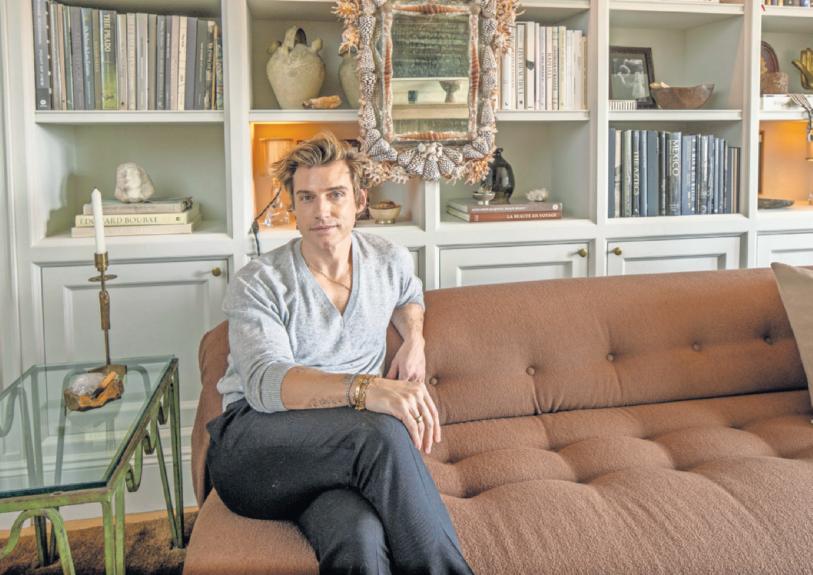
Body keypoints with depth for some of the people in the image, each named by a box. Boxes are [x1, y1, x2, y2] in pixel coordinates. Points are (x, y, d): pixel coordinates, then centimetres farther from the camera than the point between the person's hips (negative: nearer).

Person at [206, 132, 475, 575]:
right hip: (251, 448, -2)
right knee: (380, 431, -37)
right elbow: (265, 382, -22)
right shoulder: (258, 284, -5)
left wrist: (413, 338, 13)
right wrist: (366, 388, -38)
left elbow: (409, 294, 37)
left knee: (360, 539, -38)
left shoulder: (389, 260, 11)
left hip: (347, 450, 3)